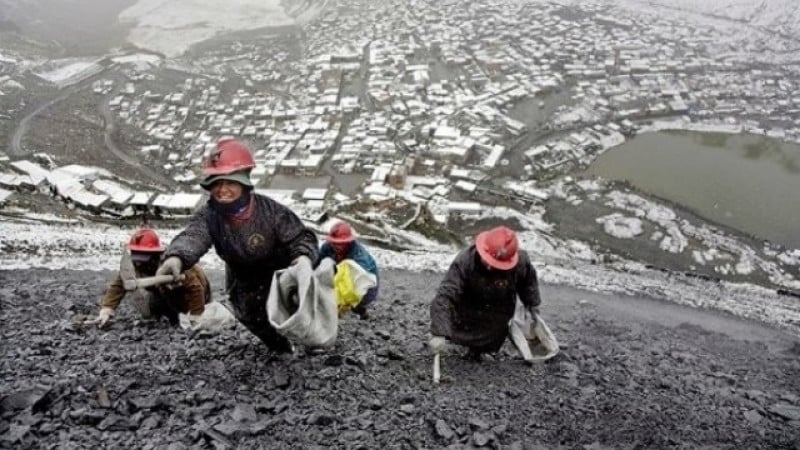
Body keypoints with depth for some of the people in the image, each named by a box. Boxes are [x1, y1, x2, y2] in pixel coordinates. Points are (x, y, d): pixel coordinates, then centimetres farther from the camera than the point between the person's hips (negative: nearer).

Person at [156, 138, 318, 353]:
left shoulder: (269, 210, -29)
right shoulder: (209, 216, -24)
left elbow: (301, 237, -24)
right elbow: (192, 237, -45)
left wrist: (303, 257, -49)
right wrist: (175, 257, -69)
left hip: (281, 275, -3)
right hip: (244, 285, 3)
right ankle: (284, 350, 41)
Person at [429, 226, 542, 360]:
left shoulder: (521, 262, -32)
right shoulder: (464, 261, -40)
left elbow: (528, 282, -6)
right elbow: (445, 296, -44)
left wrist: (532, 305, 10)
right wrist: (439, 333, -51)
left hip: (498, 313, 1)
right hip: (468, 308, -1)